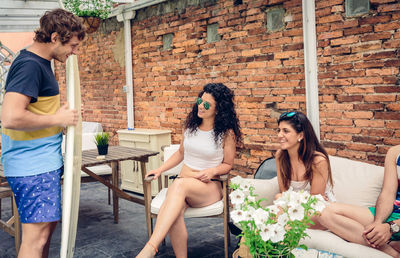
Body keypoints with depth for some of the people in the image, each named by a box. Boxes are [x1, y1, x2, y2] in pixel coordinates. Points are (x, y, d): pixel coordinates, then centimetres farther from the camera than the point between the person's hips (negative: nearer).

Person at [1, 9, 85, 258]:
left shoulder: (40, 61, 12)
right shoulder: (30, 65, -19)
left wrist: (60, 111, 9)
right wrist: (57, 119, -18)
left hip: (44, 161, 10)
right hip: (33, 165, -10)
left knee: (48, 224, 18)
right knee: (37, 234, -6)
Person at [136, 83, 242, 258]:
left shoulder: (226, 133, -2)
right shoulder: (191, 125, 11)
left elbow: (228, 164, 7)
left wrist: (213, 171, -14)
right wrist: (160, 170, 12)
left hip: (210, 186, -4)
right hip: (183, 182, 4)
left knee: (180, 184, -39)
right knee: (174, 212, -35)